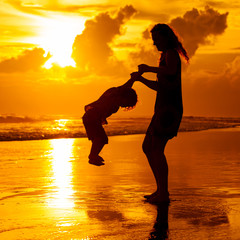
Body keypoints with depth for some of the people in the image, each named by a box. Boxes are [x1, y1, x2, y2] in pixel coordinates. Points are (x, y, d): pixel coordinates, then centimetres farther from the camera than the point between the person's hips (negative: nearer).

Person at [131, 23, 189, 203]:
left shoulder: (171, 53, -6)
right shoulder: (166, 56, 25)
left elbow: (170, 71, -29)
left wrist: (148, 68, -19)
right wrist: (141, 79, 24)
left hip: (169, 109, -11)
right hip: (164, 109, 11)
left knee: (157, 149, -13)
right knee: (147, 148, 12)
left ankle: (164, 194, -11)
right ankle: (161, 190, 15)